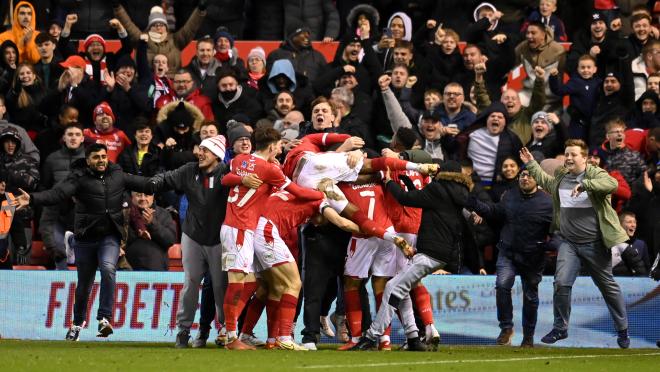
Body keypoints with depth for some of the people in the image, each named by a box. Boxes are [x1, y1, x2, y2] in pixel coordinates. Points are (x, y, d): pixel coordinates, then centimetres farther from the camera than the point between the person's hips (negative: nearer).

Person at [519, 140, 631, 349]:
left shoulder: (596, 175, -9)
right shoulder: (560, 176, 9)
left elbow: (611, 184, -32)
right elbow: (546, 182, 33)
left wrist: (584, 184, -40)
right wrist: (531, 165, 33)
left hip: (595, 244, -4)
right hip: (569, 243, 4)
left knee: (608, 287, 8)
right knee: (561, 283, -12)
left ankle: (622, 330, 23)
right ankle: (560, 328, 1)